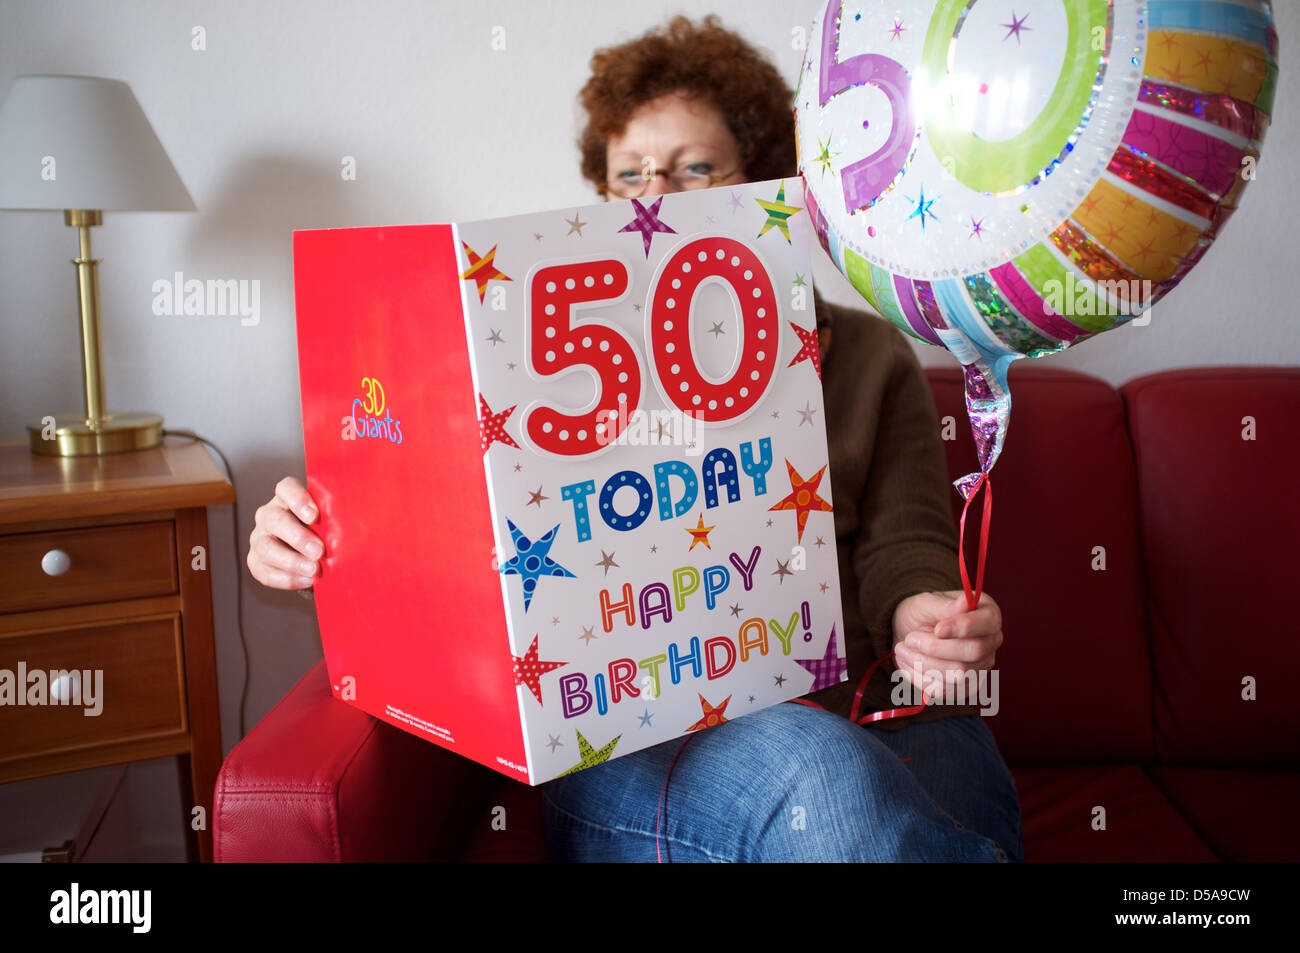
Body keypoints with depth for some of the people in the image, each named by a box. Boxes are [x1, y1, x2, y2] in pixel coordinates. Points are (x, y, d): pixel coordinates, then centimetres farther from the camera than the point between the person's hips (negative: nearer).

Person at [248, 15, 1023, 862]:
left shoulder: (867, 354, 18)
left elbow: (903, 545, 7)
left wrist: (926, 618, -17)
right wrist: (317, 549, -8)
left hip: (870, 718, 1)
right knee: (813, 778, -35)